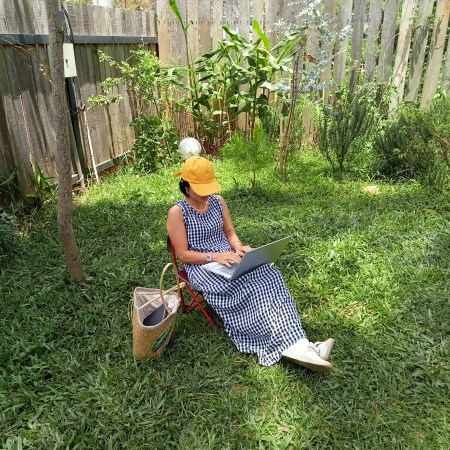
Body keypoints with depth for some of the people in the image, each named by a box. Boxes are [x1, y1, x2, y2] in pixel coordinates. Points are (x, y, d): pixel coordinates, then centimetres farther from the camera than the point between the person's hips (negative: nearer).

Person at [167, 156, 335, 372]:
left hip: (228, 258, 5)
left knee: (267, 276, -23)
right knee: (250, 286, -30)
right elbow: (183, 254, -12)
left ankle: (294, 342, -32)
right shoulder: (177, 212, -10)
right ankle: (289, 343, -30)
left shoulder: (218, 201, 7)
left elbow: (230, 232, 13)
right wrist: (214, 256, -24)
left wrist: (239, 248, -10)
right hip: (202, 266, -5)